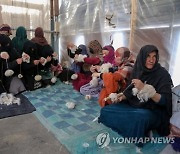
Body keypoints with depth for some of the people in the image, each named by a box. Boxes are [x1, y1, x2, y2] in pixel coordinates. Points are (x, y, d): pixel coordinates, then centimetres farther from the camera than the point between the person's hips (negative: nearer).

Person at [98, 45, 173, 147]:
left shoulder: (163, 74, -13)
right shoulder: (137, 70, 1)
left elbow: (164, 100, -19)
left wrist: (144, 88, -30)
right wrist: (122, 97, -5)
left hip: (153, 111, -5)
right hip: (133, 105, 6)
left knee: (139, 118, -40)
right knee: (105, 111, -6)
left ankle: (141, 134, -6)